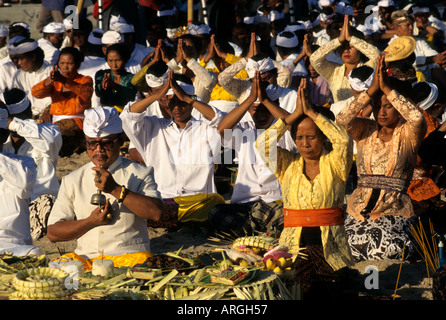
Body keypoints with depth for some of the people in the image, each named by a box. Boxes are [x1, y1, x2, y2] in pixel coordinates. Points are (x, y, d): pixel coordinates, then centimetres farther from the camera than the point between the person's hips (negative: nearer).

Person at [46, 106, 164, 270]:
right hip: (86, 256, 2)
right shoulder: (71, 180, 15)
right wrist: (91, 221, -6)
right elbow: (53, 233, 9)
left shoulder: (140, 174, 8)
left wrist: (116, 189, -15)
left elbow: (156, 213, -12)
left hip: (129, 256, -2)